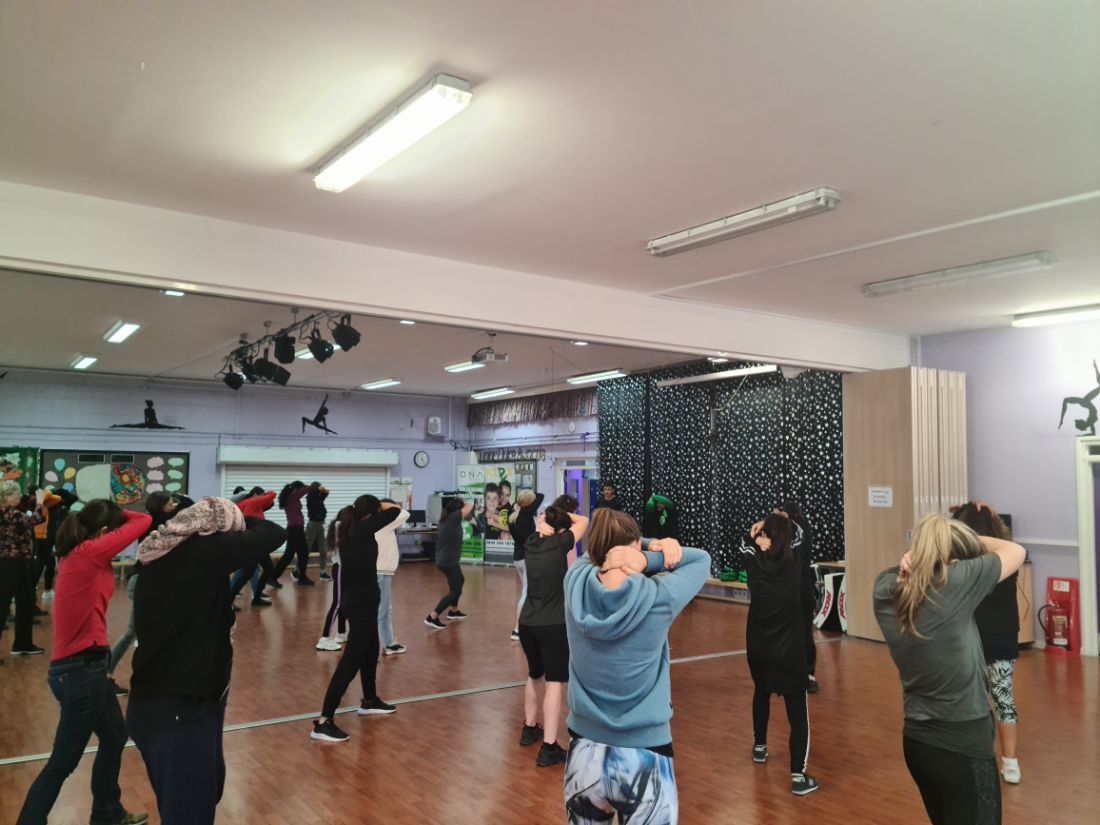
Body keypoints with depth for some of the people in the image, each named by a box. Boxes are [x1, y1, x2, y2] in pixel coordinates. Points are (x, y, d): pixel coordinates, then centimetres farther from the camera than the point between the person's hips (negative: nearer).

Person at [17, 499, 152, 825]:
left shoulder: (77, 555, 9)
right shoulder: (89, 552, -18)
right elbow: (144, 521, -11)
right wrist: (118, 515, 1)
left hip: (83, 667, 10)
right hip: (81, 669, -10)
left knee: (115, 738, 24)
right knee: (63, 762, 3)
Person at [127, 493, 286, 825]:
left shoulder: (163, 556, 4)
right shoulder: (204, 551, -21)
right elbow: (274, 535, -18)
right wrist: (246, 519, 3)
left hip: (160, 704, 9)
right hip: (180, 710, -9)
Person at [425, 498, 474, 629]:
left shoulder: (446, 518, 5)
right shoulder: (453, 517, -19)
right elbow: (469, 507, -14)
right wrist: (464, 504, 7)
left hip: (445, 559, 10)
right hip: (449, 561, -10)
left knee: (460, 580, 29)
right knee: (455, 591, -4)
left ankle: (453, 611, 41)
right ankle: (432, 617, -6)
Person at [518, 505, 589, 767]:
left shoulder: (532, 542, 3)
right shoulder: (559, 544, -11)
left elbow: (542, 527, 21)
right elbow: (583, 521, 1)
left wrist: (549, 516, 2)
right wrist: (564, 515, 4)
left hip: (527, 623, 7)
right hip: (553, 625, -7)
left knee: (535, 676, 25)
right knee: (554, 683, -2)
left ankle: (529, 729, 40)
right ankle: (549, 748, -4)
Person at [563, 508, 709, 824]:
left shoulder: (576, 584, -12)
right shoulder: (658, 598, -18)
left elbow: (594, 552, 9)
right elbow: (702, 560, 0)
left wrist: (651, 547, -7)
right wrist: (650, 558, -13)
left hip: (584, 754, 3)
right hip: (645, 759, -3)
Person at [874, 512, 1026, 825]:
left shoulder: (886, 588, -7)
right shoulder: (954, 581, -22)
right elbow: (1016, 551, -5)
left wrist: (914, 556, -4)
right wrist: (973, 540, 9)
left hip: (916, 740, 6)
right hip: (963, 744, -6)